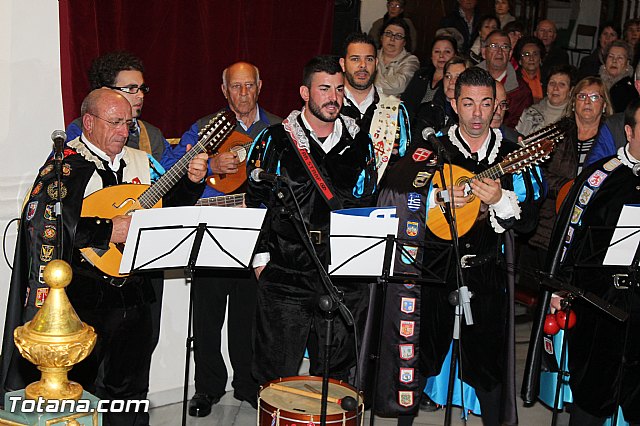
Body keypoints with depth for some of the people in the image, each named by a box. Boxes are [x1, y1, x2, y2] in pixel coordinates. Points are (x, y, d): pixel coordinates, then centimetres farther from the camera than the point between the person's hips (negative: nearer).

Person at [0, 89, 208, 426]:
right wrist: (108, 231, -24)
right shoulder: (65, 165, -10)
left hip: (132, 293, 6)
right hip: (84, 296, -6)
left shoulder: (139, 162, 10)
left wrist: (192, 180, -4)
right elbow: (40, 221, -23)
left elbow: (168, 206, 15)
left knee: (131, 391, 16)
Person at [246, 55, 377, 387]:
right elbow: (255, 201, 2)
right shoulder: (276, 140, 0)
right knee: (278, 374, 5)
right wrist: (261, 258, -3)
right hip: (285, 274, -2)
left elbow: (368, 202, 15)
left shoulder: (359, 143, 9)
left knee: (335, 372, 12)